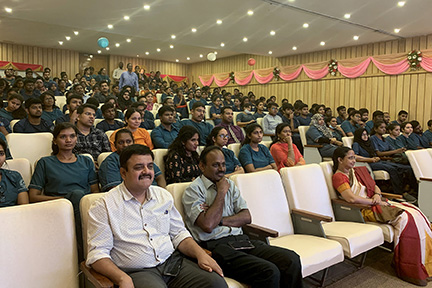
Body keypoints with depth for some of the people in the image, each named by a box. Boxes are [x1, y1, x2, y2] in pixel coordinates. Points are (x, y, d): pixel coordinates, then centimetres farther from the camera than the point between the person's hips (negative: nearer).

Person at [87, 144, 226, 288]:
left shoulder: (164, 196, 14)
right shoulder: (104, 205, -2)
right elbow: (98, 253, -6)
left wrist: (201, 254, -1)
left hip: (173, 261, 5)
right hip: (137, 272, -4)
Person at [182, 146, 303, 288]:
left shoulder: (230, 184, 19)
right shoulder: (193, 190, 0)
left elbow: (246, 217, 11)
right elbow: (208, 225, -14)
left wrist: (220, 221, -6)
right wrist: (221, 192, -5)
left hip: (241, 240, 6)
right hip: (216, 246, -6)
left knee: (292, 259, -17)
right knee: (269, 272, -28)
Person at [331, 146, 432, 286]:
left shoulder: (358, 171, 19)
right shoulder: (338, 177, -8)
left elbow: (374, 186, 21)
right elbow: (352, 198, -20)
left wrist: (377, 194, -1)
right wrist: (375, 202, -13)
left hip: (377, 203, 8)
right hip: (364, 210, -8)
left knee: (414, 212, -11)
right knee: (404, 218, -25)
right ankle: (405, 268, -17)